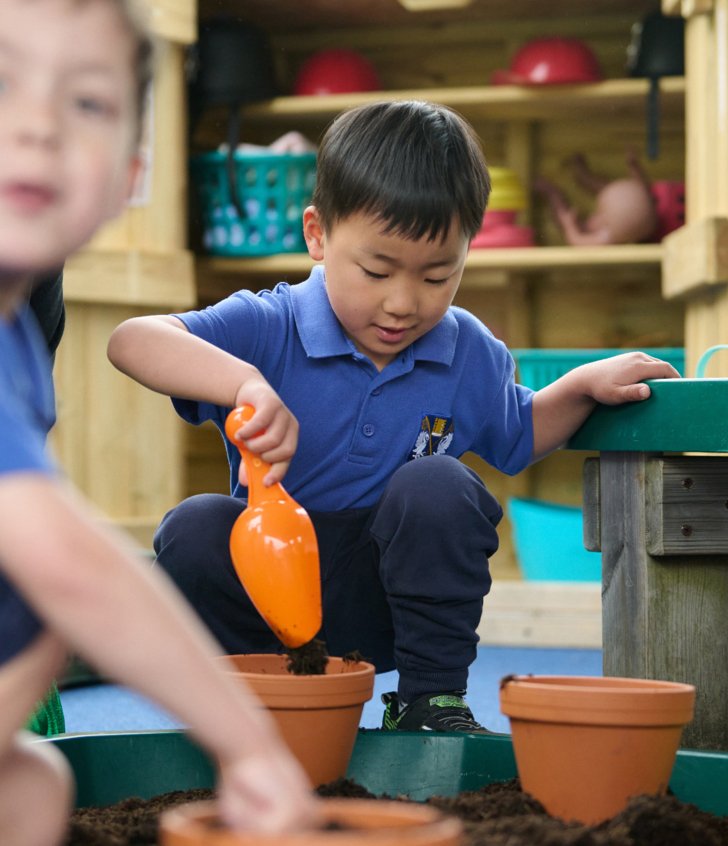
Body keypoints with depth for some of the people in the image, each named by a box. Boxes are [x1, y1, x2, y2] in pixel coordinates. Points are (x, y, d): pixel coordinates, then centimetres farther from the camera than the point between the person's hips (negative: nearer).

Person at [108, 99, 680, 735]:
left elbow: (516, 437, 20)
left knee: (437, 486, -26)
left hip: (386, 602, 2)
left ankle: (432, 699, -10)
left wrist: (584, 385, 2)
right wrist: (245, 381, -46)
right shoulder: (266, 329, -13)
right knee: (194, 531, -29)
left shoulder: (471, 354, -1)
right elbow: (132, 342, -29)